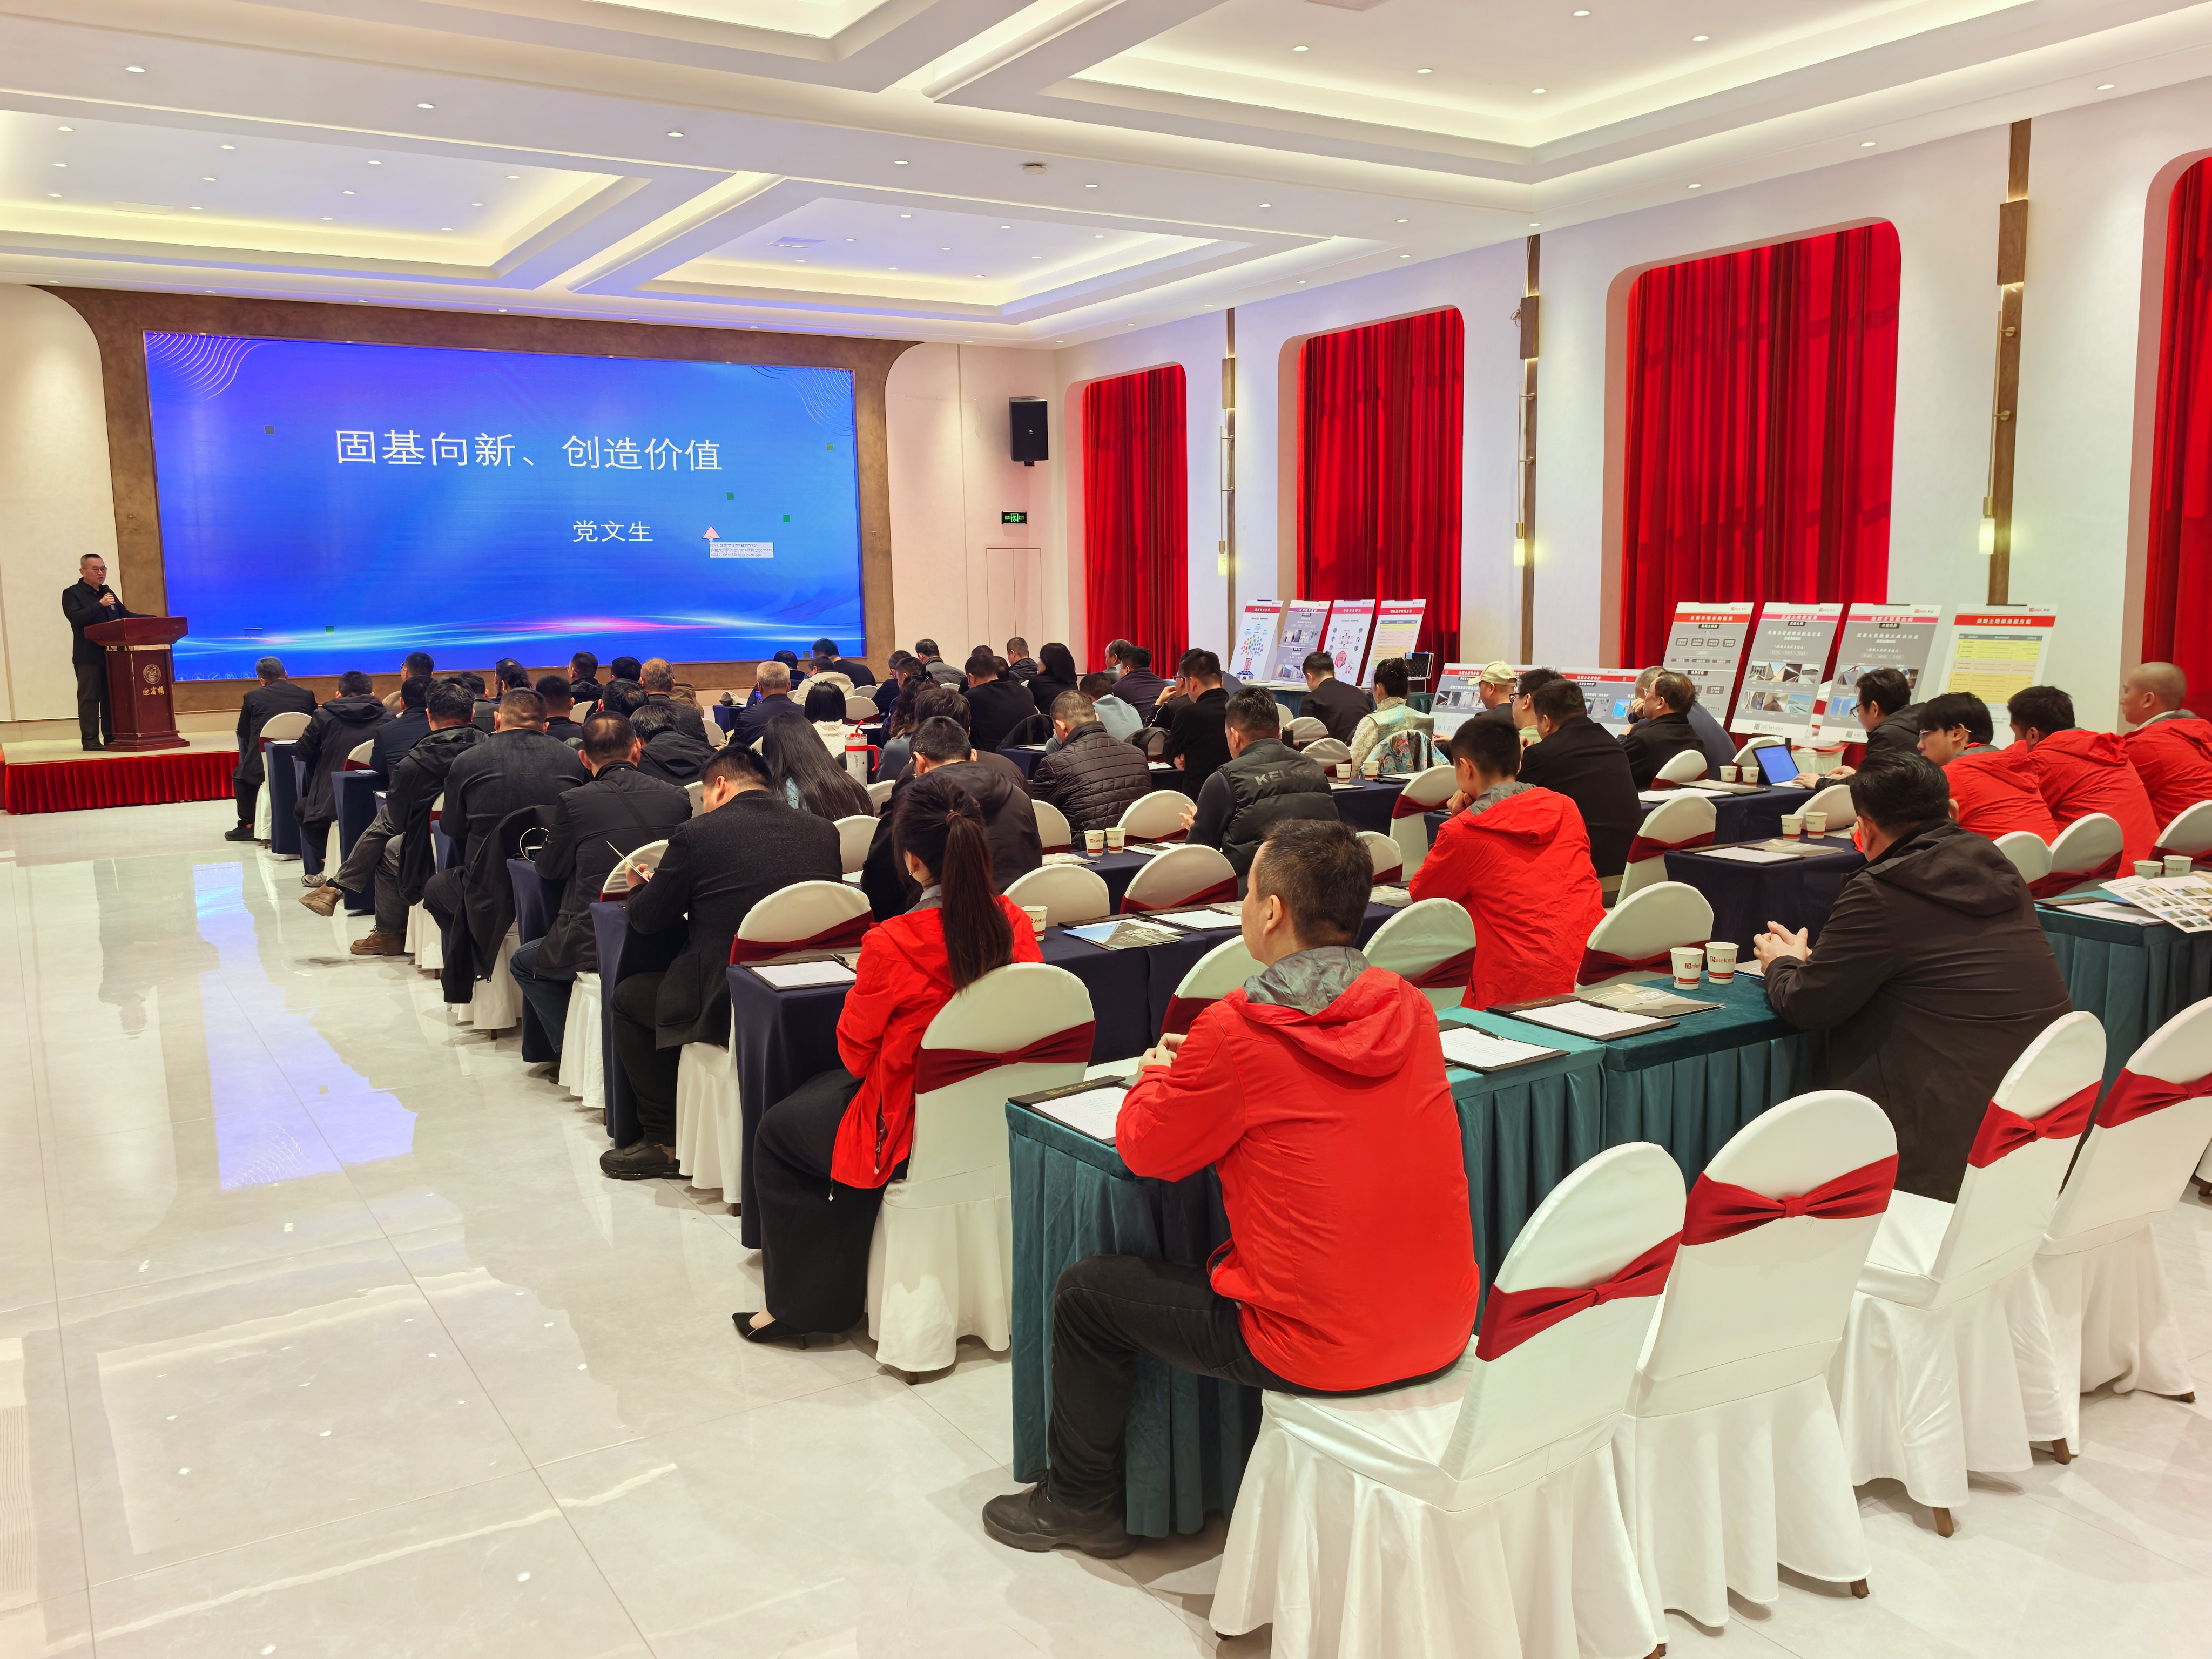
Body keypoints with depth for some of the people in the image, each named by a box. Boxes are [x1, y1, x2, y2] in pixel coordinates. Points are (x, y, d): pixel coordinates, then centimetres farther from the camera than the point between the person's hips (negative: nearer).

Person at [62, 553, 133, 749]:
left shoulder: (108, 592, 17)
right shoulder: (72, 594, -2)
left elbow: (124, 615, 19)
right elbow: (75, 618, -17)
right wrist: (100, 605, -28)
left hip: (112, 654, 6)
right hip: (88, 656, -6)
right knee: (90, 698, -5)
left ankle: (111, 737, 12)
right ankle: (90, 739, -5)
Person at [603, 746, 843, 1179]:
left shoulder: (697, 834, -8)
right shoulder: (822, 831, 6)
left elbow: (647, 919, 2)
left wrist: (643, 887, 27)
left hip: (725, 1011, -6)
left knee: (627, 998, 22)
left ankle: (665, 1140, 23)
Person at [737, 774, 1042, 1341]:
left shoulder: (889, 945, -27)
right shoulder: (1015, 924, -11)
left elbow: (855, 1055, -11)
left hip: (910, 1129, -6)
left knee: (775, 1133, 22)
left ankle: (798, 1303, 31)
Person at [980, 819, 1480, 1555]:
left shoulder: (1236, 1032, -19)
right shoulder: (1410, 1009, -2)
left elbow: (1146, 1150, -4)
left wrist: (1156, 1077, 16)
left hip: (1324, 1353, -7)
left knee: (1087, 1291, 12)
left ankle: (1081, 1502, 33)